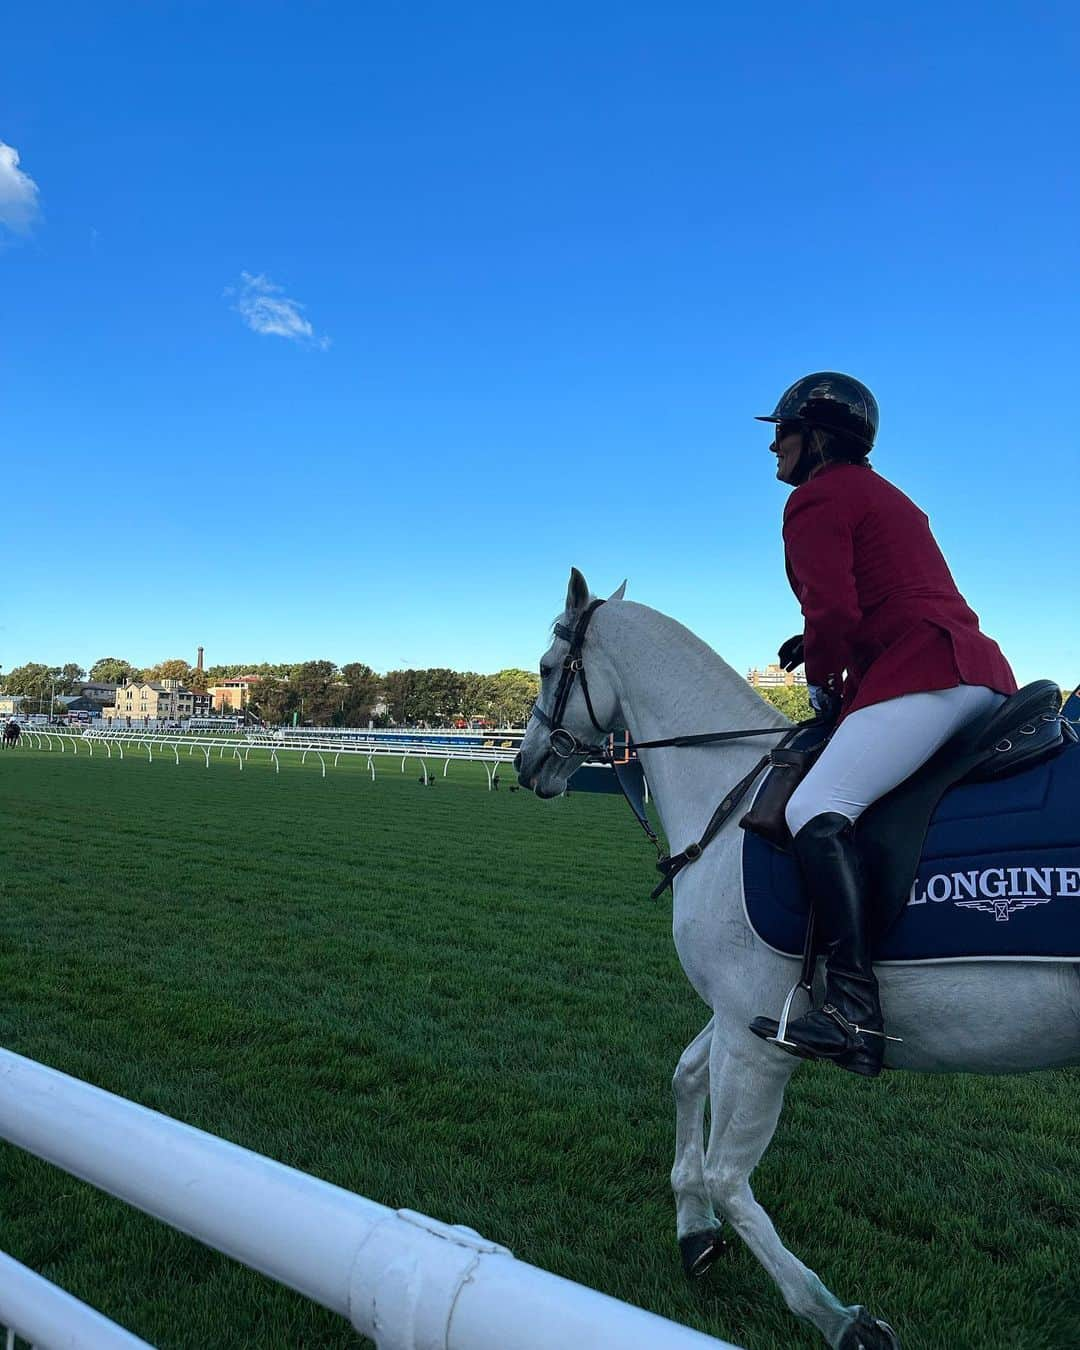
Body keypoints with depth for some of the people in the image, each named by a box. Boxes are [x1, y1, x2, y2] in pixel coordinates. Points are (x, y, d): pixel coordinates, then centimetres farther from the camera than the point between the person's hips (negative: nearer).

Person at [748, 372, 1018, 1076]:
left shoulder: (817, 498, -2)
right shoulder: (883, 494, 29)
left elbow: (833, 610, -14)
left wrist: (821, 682, 2)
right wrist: (818, 643, 19)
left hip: (924, 674, -11)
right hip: (984, 670, 11)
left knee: (816, 811, -21)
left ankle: (854, 1011, -30)